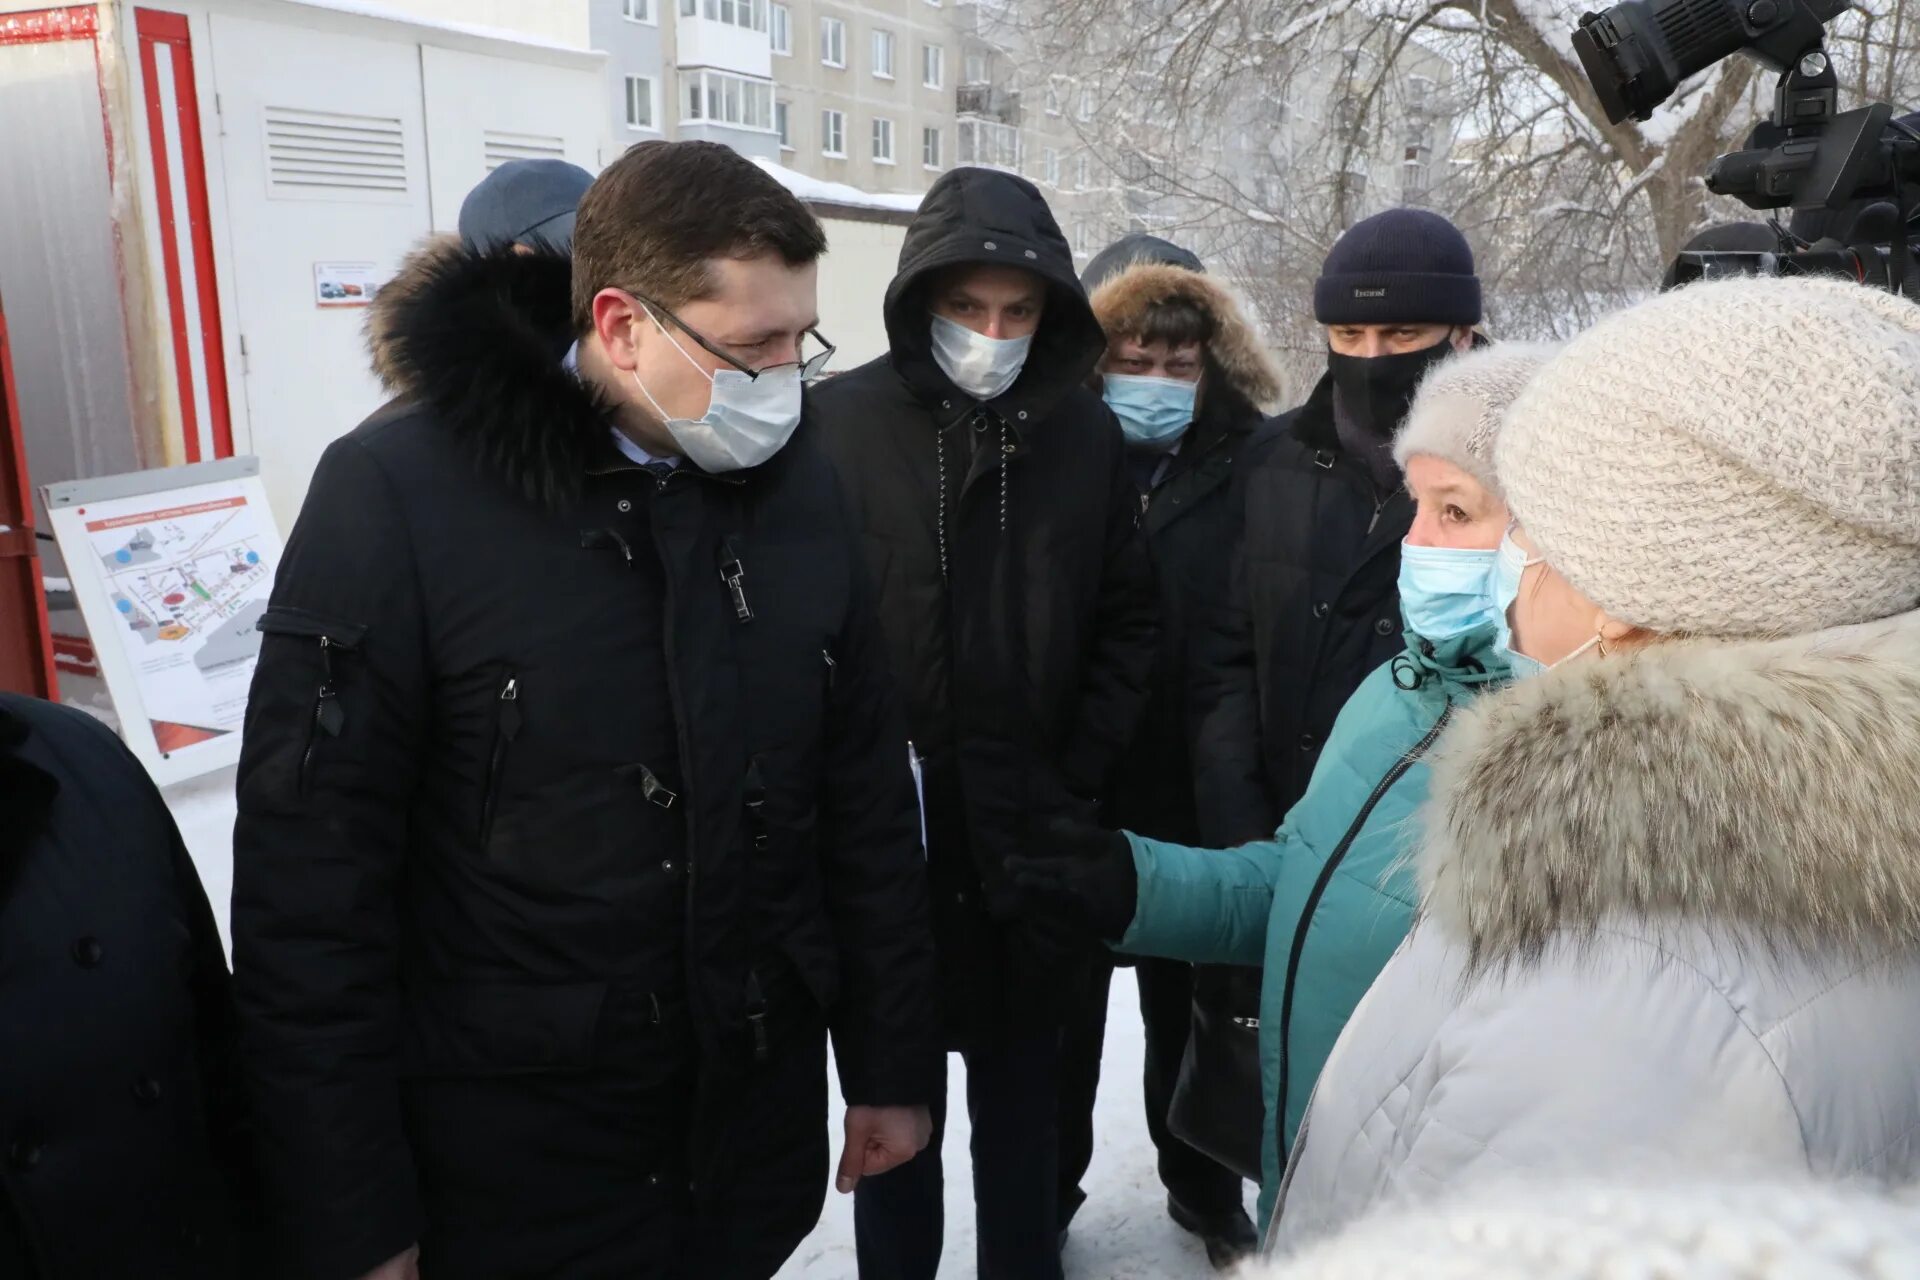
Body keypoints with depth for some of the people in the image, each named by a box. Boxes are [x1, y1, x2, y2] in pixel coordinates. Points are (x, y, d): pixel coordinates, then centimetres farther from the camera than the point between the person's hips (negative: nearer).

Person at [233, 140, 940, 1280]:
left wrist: (895, 1066, 6)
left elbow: (869, 800, 3)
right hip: (512, 1161, -3)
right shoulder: (398, 493, -16)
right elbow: (313, 872, -14)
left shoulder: (798, 484, -2)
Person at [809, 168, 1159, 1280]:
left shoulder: (1086, 435, 1)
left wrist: (1075, 779, -1)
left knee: (1024, 1081, 17)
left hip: (1031, 840, 2)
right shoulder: (841, 424, -7)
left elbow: (1129, 624, 6)